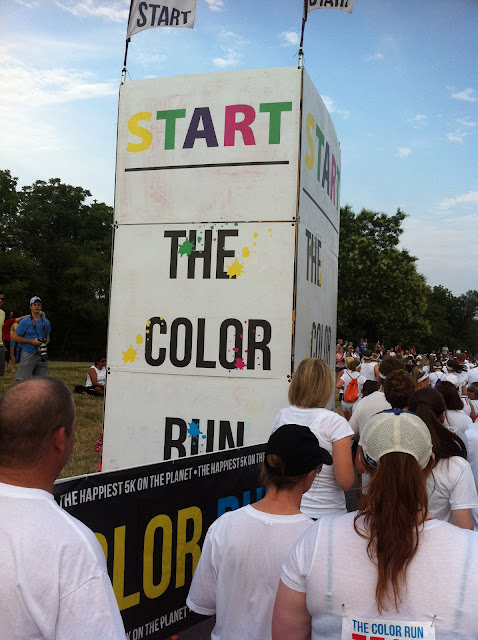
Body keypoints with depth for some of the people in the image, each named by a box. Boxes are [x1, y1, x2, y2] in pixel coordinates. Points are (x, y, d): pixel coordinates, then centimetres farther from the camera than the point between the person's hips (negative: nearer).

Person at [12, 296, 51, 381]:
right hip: (28, 354, -5)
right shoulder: (25, 322, -4)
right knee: (22, 380, -9)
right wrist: (32, 341, -13)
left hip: (41, 354, 5)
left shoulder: (45, 322, 11)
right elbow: (14, 337, -6)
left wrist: (44, 345, -2)